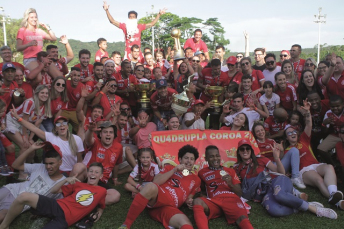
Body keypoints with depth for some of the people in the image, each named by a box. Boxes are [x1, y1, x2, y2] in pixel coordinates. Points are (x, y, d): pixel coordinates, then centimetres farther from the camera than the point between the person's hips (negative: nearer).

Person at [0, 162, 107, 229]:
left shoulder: (101, 191, 11)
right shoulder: (78, 184, 20)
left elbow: (101, 206, 23)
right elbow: (54, 190, 18)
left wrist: (99, 212, 0)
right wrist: (66, 180, 1)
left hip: (65, 219, -4)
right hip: (57, 206, 4)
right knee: (24, 196, -19)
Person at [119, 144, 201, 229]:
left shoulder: (196, 180, 23)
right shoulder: (169, 167, 18)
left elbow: (188, 198, 29)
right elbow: (155, 182, 1)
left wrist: (189, 201, 4)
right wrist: (174, 170, -3)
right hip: (157, 198, 1)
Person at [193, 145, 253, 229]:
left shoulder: (230, 171, 27)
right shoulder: (202, 173, 25)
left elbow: (239, 194, 19)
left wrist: (230, 184, 0)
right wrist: (204, 197, 4)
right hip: (214, 201, 0)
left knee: (242, 218, -35)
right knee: (197, 201, -36)